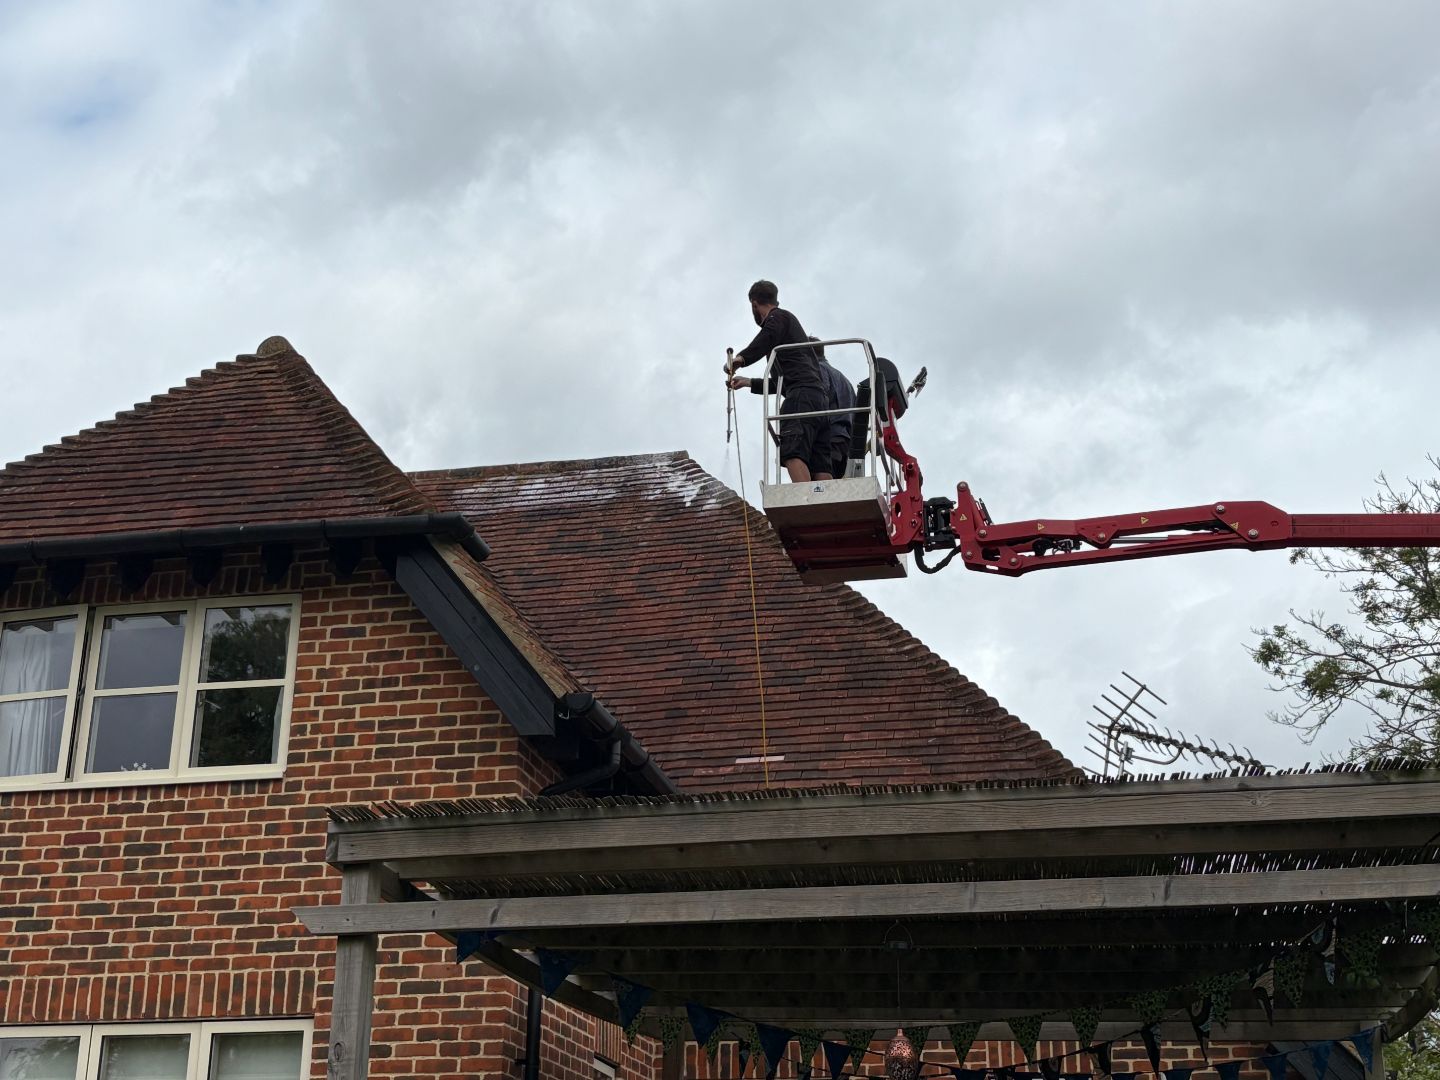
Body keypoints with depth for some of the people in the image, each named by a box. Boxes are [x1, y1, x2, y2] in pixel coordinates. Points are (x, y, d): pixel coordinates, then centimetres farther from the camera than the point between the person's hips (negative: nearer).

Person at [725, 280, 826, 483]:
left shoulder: (778, 317, 10)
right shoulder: (792, 323, 38)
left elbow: (770, 335, -17)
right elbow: (781, 382, 43)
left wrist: (741, 358, -15)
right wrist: (749, 382, 50)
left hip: (801, 394, -9)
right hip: (818, 397, 9)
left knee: (792, 452, -25)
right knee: (819, 464, -1)